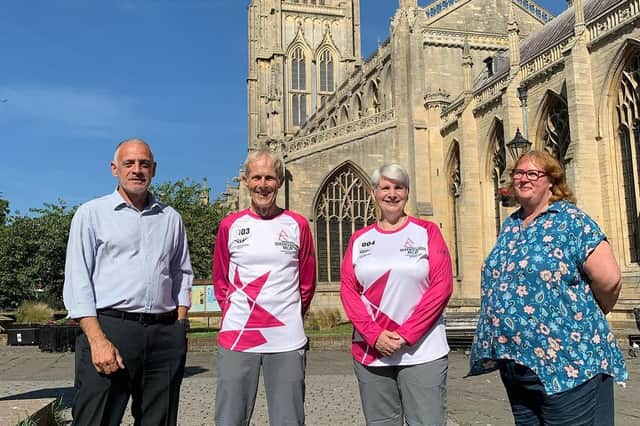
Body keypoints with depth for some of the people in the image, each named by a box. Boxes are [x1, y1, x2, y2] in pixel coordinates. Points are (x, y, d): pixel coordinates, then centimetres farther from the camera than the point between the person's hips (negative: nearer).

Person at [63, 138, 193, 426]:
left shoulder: (171, 218, 15)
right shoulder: (92, 213, 5)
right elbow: (78, 280, -2)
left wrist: (180, 326, 6)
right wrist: (97, 340, -12)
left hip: (165, 335, 3)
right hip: (109, 329, -3)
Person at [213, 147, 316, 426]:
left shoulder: (297, 225, 4)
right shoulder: (230, 225, 5)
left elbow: (307, 283, 10)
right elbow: (220, 281, 14)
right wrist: (234, 314, 7)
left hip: (286, 341, 0)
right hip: (237, 338, 1)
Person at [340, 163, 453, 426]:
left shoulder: (427, 232, 3)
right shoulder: (359, 240, 10)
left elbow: (442, 286, -5)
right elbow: (348, 290, 4)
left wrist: (405, 335, -12)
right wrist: (374, 335, -10)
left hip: (422, 352, -2)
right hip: (370, 352, 2)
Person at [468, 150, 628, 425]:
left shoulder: (570, 220, -10)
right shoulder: (509, 226, 11)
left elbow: (609, 279, -16)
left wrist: (590, 316, 0)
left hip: (567, 362, -7)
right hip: (514, 362, 7)